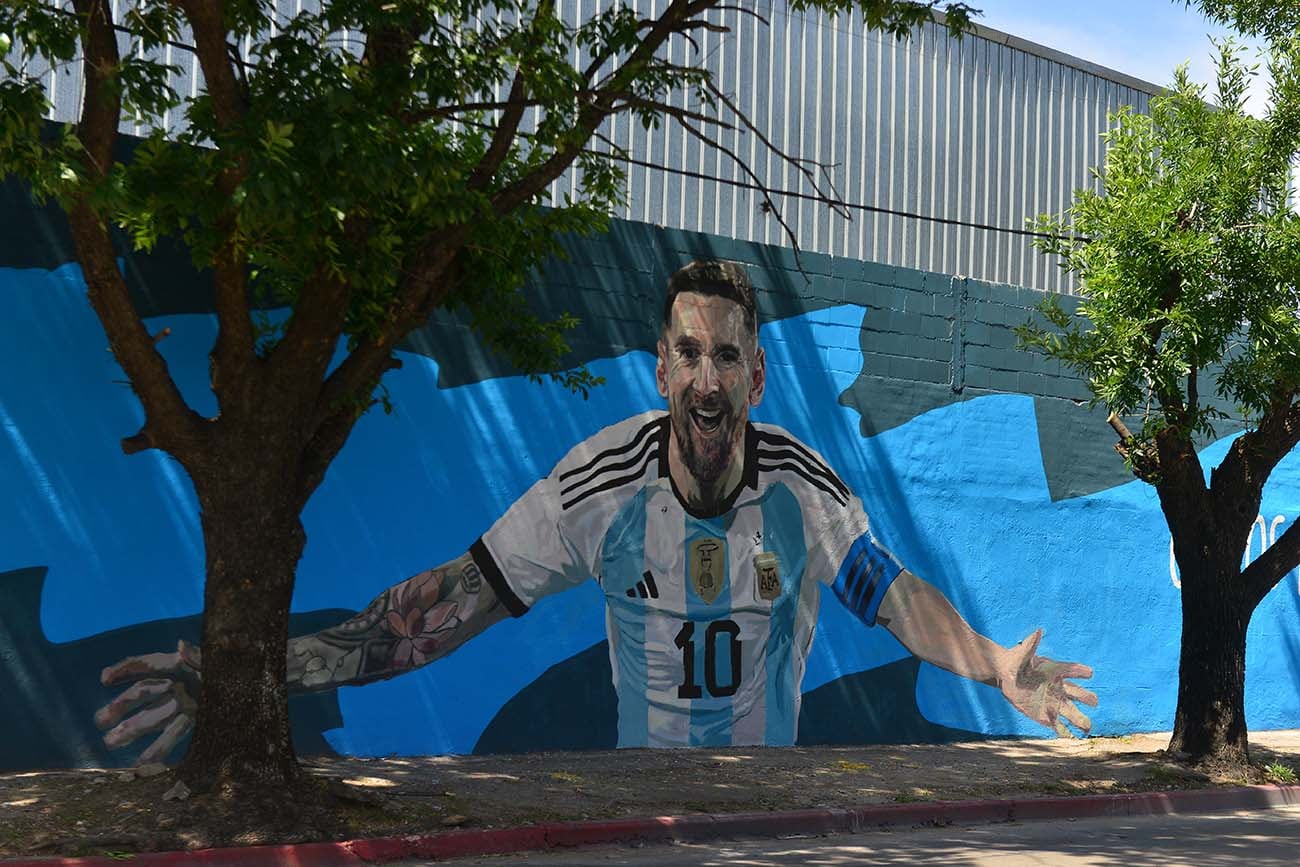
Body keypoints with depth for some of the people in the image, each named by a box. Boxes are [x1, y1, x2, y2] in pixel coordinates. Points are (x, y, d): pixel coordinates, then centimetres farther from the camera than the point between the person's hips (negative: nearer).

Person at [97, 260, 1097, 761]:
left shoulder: (804, 485, -17)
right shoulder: (600, 484, -21)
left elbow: (894, 595, -5)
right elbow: (458, 597, -20)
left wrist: (997, 665, -22)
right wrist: (264, 668, -28)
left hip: (769, 770, 1)